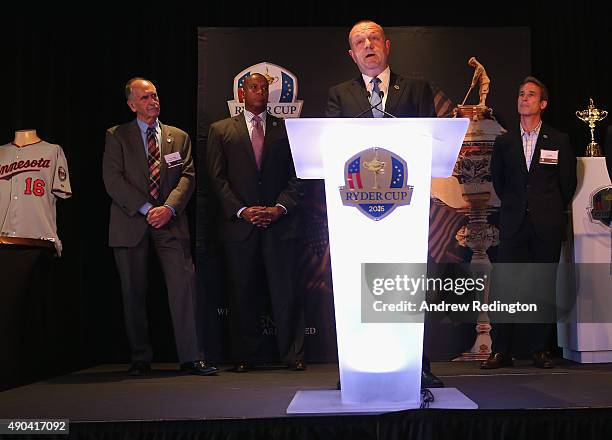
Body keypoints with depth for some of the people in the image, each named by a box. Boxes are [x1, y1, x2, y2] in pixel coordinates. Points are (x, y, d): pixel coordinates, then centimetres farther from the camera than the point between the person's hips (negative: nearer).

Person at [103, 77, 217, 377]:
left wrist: (169, 208, -12)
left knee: (184, 284, -9)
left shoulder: (179, 137, 16)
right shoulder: (116, 136, 8)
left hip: (170, 223, 1)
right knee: (134, 293, 2)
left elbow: (188, 176, 6)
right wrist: (145, 209, -12)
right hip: (131, 225, -1)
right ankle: (140, 359, 13)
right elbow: (113, 179, -3)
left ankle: (192, 357, -5)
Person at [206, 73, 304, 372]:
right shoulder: (221, 130, 12)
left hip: (279, 222, 0)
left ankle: (293, 354, 6)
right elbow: (217, 177, 4)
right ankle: (244, 356, 13)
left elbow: (296, 175, 7)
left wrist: (279, 208, -7)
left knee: (285, 289, -2)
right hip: (239, 223, 0)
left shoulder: (286, 129, 13)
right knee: (242, 293, 3)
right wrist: (242, 211, -7)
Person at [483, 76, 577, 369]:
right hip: (513, 224, 1)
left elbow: (568, 183, 11)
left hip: (547, 226, -1)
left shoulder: (559, 141, 6)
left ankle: (541, 350, 11)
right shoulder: (504, 142, 11)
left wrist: (552, 212, 12)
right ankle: (501, 351, 1)